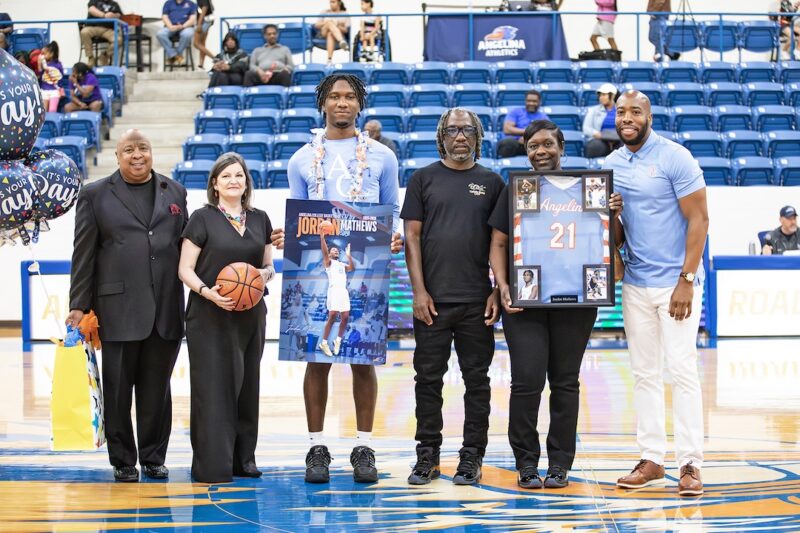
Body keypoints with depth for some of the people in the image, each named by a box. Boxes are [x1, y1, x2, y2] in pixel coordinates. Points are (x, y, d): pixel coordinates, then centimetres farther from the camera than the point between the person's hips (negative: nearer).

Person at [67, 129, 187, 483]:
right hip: (119, 308, -2)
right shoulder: (96, 195, 5)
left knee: (156, 390, 8)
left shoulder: (174, 192, 14)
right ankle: (123, 461, 12)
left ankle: (154, 458, 17)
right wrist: (79, 305, -4)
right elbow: (83, 255, 1)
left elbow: (185, 244, 14)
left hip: (166, 309, 2)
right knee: (118, 390, 3)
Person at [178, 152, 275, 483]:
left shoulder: (259, 219, 11)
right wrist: (207, 291, -21)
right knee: (212, 387, -7)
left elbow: (269, 265, 17)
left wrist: (265, 274, -6)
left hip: (250, 316, 5)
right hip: (210, 316, -4)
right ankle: (212, 465, -4)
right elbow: (185, 269, -4)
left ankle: (243, 459, 16)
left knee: (246, 387, 7)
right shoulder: (203, 219, -2)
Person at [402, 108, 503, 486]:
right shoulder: (424, 179, 6)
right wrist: (419, 290, -5)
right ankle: (427, 456, 12)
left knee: (476, 380, 4)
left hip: (477, 300, 1)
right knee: (428, 378, 3)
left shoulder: (491, 182, 9)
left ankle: (471, 458, 11)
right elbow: (412, 236, 3)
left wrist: (498, 292, -1)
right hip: (432, 299, -1)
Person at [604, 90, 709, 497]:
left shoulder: (674, 157, -9)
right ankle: (651, 459, 13)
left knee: (681, 369, -7)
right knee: (644, 372, 7)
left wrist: (686, 280, -16)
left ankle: (690, 463, -3)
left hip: (675, 283, -6)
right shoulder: (611, 164, 8)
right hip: (636, 284, 6)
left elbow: (698, 219, -11)